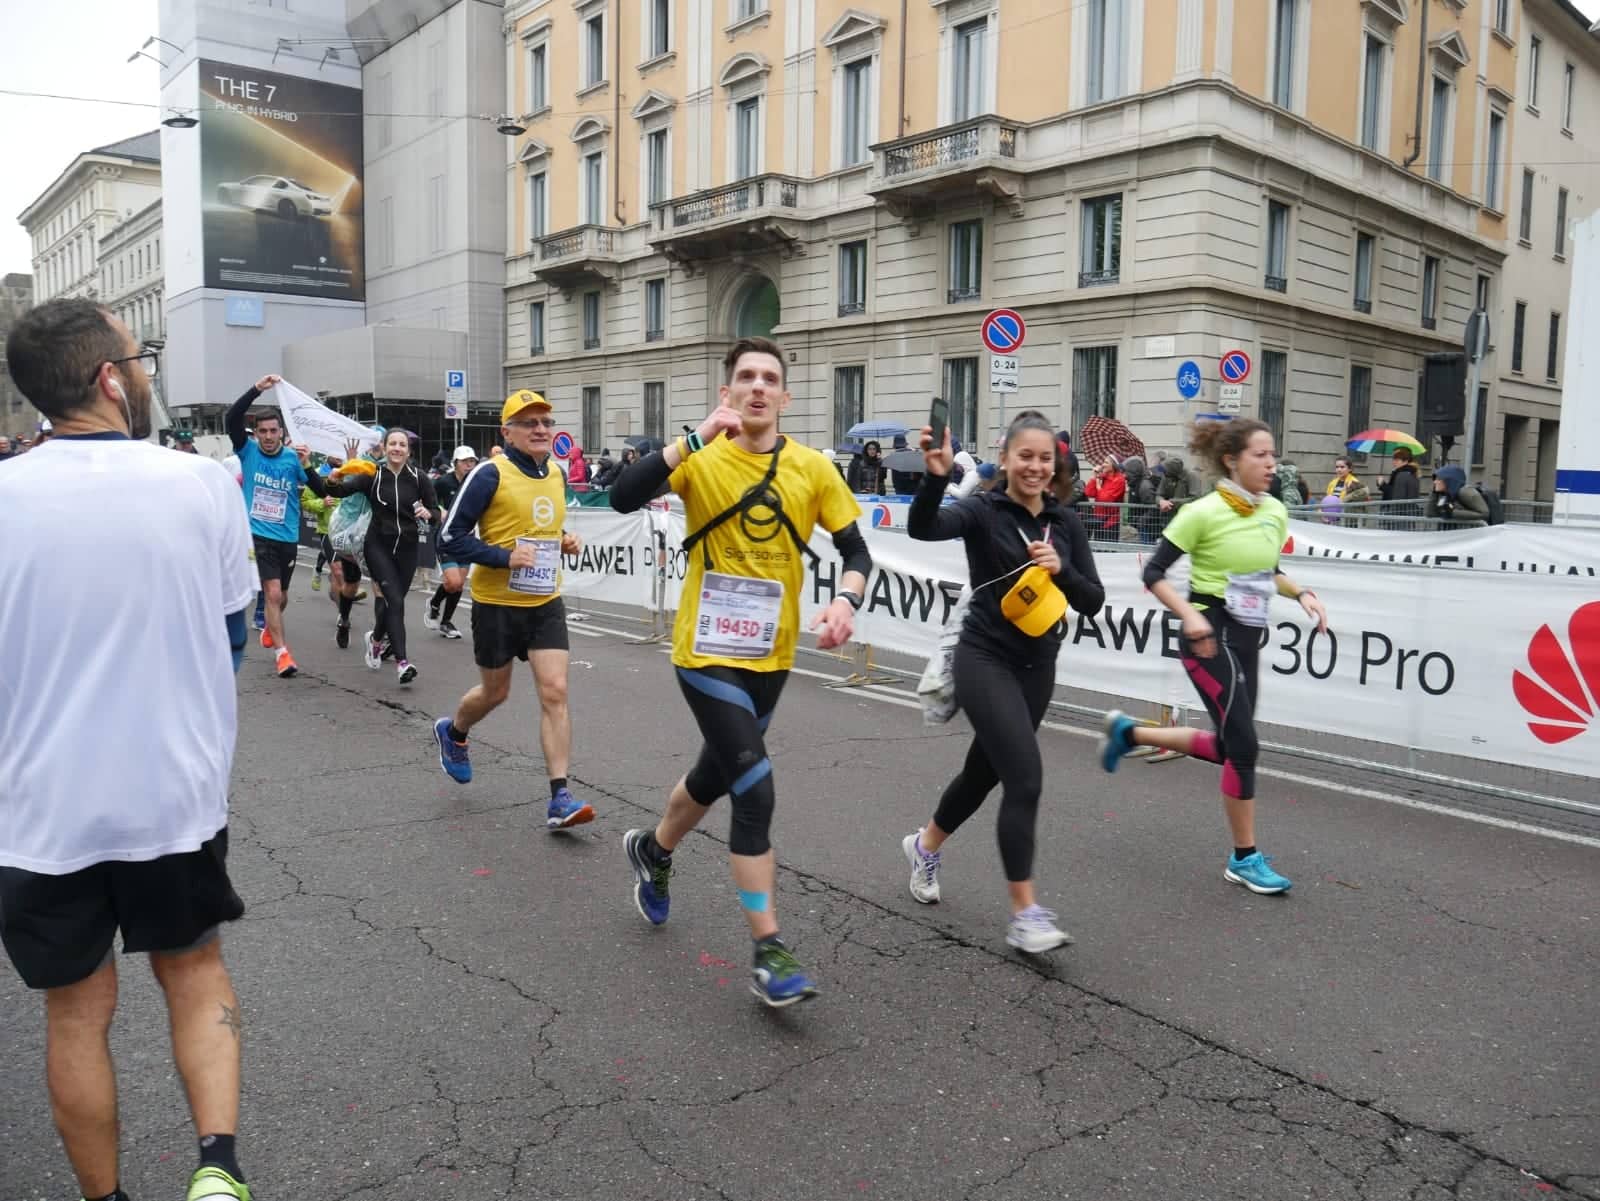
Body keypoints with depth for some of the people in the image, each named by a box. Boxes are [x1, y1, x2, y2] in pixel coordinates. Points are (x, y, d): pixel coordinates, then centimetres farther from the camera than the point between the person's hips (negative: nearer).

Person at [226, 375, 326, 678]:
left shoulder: (293, 458, -4)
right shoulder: (248, 451, -4)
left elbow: (323, 491, -9)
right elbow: (231, 419, -19)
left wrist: (307, 466, -25)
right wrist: (257, 389, -25)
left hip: (287, 537, 2)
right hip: (258, 534, -2)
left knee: (281, 596, 18)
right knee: (272, 593, -13)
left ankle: (268, 627, 49)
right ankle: (282, 653, -7)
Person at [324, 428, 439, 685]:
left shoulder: (419, 478, -4)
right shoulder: (373, 475, -5)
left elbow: (436, 510, 1)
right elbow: (342, 490, -13)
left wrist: (428, 513, -21)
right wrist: (334, 481, -34)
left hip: (406, 547, 2)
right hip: (378, 545, -2)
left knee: (393, 599, 14)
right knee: (395, 601, -15)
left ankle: (377, 638, 44)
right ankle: (401, 661, -15)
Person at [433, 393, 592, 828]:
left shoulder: (556, 474, 5)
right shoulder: (490, 475, -14)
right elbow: (450, 537, -15)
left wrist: (565, 542, 2)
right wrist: (505, 557, -23)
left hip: (545, 602, 4)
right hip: (497, 603, -4)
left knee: (555, 692, -7)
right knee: (495, 692, 13)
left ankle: (560, 798, -3)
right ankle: (453, 732, 48)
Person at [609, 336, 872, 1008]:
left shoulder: (813, 469, 0)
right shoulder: (699, 459, -7)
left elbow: (856, 552, 4)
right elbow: (624, 498, -23)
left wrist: (845, 602, -16)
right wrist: (697, 439, -28)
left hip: (771, 656, 5)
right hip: (707, 652, -4)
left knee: (718, 774, 21)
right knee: (756, 791, -13)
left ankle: (653, 851, 52)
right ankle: (768, 951, -1)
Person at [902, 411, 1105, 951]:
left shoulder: (1066, 522, 5)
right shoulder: (984, 511, -9)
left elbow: (1093, 602, 3)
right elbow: (922, 528, -29)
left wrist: (1060, 568, -15)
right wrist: (936, 476, -45)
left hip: (1038, 666, 6)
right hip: (985, 659, -6)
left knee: (985, 772, 19)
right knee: (1026, 776, -17)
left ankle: (925, 846, 45)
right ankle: (1025, 913, -6)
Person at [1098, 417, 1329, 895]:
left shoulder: (1275, 513, 5)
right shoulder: (1204, 512, -15)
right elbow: (1153, 573, -11)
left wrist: (1301, 593, 3)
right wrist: (1190, 615, -24)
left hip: (1247, 638, 8)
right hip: (1210, 636, -8)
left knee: (1227, 746, 13)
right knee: (1244, 744, -8)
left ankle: (1127, 732, 32)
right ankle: (1244, 859, 7)